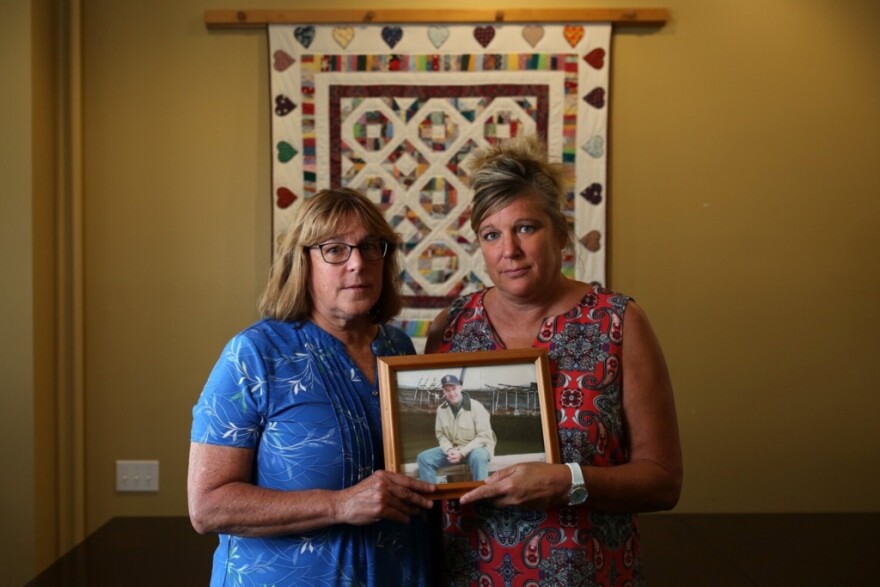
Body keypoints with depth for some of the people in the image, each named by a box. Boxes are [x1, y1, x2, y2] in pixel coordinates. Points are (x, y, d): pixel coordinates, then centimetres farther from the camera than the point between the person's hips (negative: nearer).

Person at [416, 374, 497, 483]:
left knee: (478, 457, -41)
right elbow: (441, 434, 6)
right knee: (424, 457, -13)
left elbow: (484, 436, -18)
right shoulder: (441, 409, -1)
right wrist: (449, 450, -16)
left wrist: (462, 452, -25)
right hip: (453, 449, 5)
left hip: (476, 448, -5)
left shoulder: (476, 407, -16)